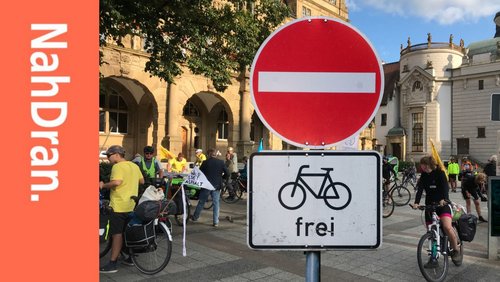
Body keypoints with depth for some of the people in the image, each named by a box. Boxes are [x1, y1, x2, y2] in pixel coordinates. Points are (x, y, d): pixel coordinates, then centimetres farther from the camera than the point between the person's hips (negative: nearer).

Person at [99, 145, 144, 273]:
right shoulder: (134, 166, 12)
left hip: (119, 205, -8)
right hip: (131, 205, 8)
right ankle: (131, 258, 25)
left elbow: (117, 182, -29)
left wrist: (103, 185, -15)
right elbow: (142, 181, 19)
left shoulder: (118, 166, -14)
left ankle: (112, 264, 0)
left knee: (117, 234, -5)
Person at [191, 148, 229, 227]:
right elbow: (227, 174, -2)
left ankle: (195, 217, 29)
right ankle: (216, 222, 6)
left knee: (201, 202, 14)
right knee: (216, 203, 6)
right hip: (217, 186, 1)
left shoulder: (205, 162, -6)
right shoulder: (221, 162, -2)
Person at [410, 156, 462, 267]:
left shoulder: (440, 173, -8)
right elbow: (420, 190, -7)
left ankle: (456, 250, -2)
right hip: (430, 205, 5)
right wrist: (416, 203, -24)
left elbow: (445, 187, -22)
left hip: (443, 204, -4)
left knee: (447, 226, -26)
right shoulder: (424, 175, 3)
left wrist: (443, 199, -41)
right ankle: (433, 258, 16)